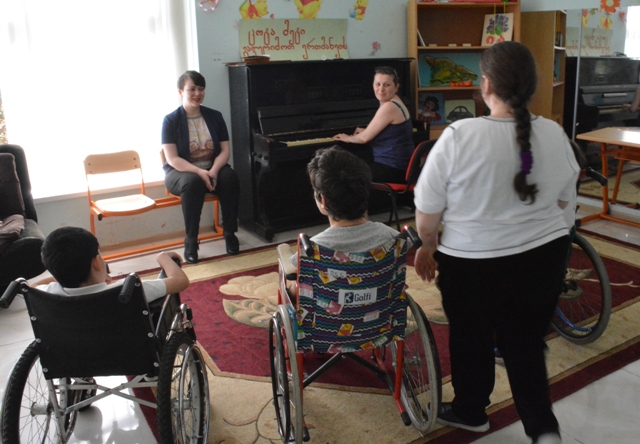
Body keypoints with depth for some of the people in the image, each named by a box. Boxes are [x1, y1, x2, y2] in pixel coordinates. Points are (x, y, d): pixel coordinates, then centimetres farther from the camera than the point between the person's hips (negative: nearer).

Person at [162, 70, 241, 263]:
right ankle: (191, 241, -25)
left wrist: (214, 170, -21)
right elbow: (173, 159, -14)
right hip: (181, 172, -3)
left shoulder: (215, 116, 5)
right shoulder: (171, 120, -6)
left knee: (230, 177, -30)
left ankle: (230, 233, -15)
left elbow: (225, 150, -1)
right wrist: (200, 172, -29)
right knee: (192, 182, -37)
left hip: (212, 169, 3)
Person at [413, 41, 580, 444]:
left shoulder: (460, 136, -19)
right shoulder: (555, 135, -4)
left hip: (473, 263, -3)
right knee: (526, 344, 18)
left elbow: (428, 210, -13)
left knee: (471, 339, 17)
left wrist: (427, 247, 5)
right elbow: (563, 199, 10)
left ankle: (470, 411, 37)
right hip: (545, 257, 4)